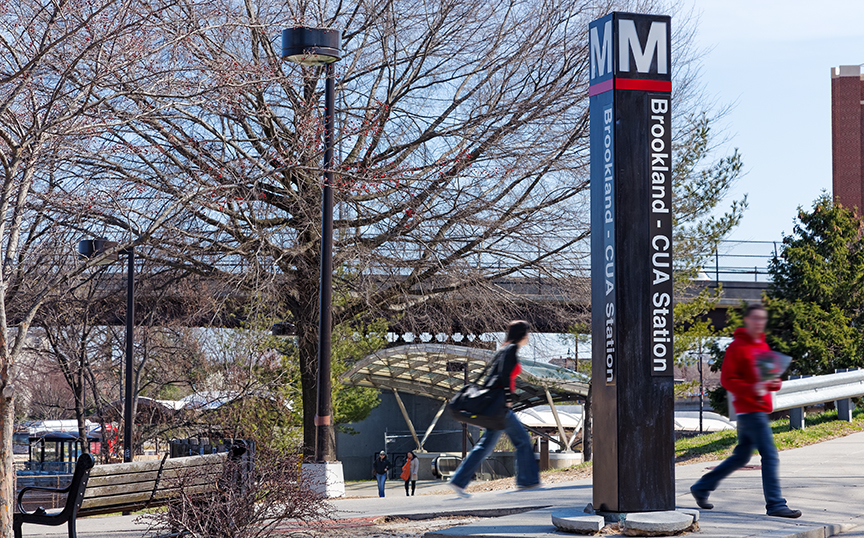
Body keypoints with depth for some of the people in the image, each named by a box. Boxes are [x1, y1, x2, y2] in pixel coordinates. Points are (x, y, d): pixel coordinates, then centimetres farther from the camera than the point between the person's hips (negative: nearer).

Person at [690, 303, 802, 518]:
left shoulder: (763, 346, 17)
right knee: (770, 456, -12)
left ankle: (701, 488, 25)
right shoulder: (737, 347, -9)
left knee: (741, 456, 15)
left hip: (761, 409, 9)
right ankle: (775, 505, -9)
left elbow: (770, 373, 23)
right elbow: (727, 379, -13)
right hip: (749, 409, -9)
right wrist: (751, 388, -26)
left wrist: (774, 383, -1)